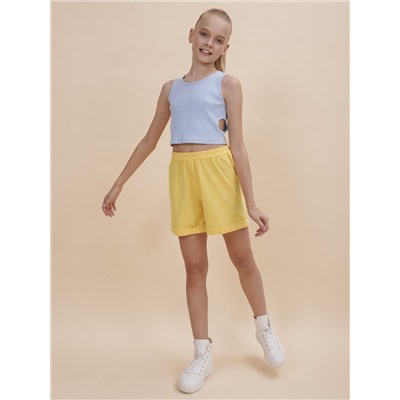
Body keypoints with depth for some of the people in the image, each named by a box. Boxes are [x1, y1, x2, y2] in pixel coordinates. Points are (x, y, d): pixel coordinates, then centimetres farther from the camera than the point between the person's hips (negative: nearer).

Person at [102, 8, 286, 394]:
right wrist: (118, 184, 16)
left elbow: (237, 145, -4)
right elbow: (149, 141, 17)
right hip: (182, 175, 3)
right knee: (195, 267, 7)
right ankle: (203, 354, 19)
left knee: (242, 258, 8)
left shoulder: (228, 84, 2)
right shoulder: (171, 88, 13)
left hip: (219, 171, -3)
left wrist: (251, 202, -10)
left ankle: (264, 327, 34)